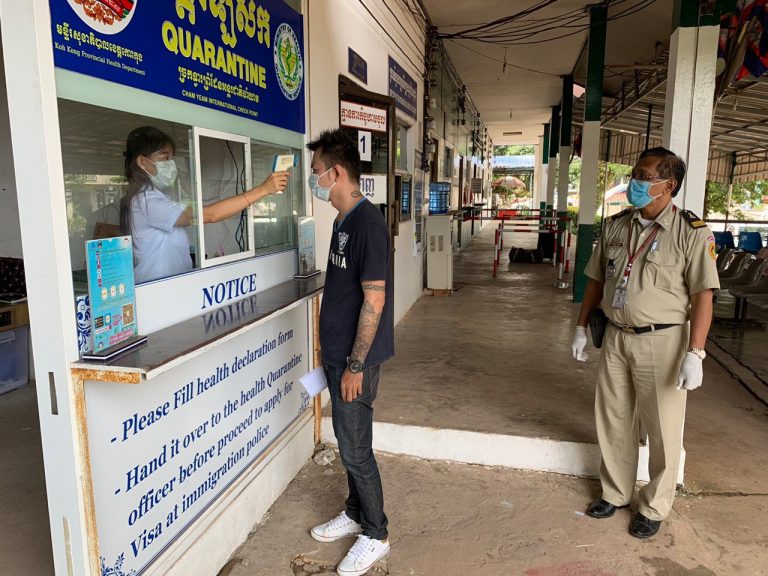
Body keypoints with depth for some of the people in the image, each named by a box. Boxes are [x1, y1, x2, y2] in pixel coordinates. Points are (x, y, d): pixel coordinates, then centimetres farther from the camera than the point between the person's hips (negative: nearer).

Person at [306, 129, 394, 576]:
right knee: (348, 443, 20)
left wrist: (355, 366, -19)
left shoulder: (367, 223, -20)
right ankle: (356, 514, 39)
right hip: (338, 352, 9)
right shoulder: (344, 220, 10)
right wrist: (335, 355, 19)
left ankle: (376, 535, 24)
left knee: (356, 449, 4)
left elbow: (374, 299, -22)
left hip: (356, 359, -9)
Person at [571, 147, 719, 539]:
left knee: (662, 429, 8)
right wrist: (582, 327, 11)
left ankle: (654, 507, 29)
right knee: (613, 421, 15)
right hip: (616, 337, 5)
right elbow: (596, 281, 12)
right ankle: (615, 493, 36)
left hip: (662, 341, -5)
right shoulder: (614, 226, 5)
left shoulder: (691, 233, -11)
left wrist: (694, 353, -18)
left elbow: (702, 296, -13)